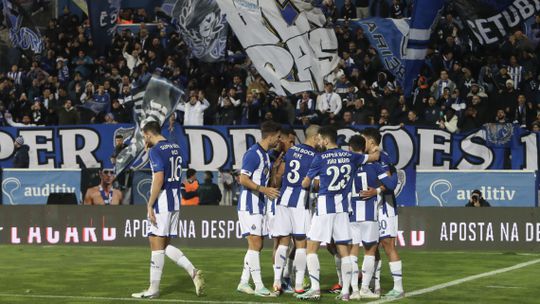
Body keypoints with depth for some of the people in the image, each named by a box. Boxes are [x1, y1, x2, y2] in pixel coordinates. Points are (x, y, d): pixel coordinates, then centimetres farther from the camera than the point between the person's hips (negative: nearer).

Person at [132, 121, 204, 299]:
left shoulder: (156, 150, -12)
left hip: (162, 202, -8)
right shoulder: (175, 148, 14)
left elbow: (159, 179, -20)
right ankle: (193, 272, 0)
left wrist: (150, 205, -18)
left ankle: (153, 289, -1)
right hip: (175, 201, 9)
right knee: (165, 245, 14)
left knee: (157, 244, -4)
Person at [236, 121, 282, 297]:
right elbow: (243, 179, -20)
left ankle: (244, 283, 17)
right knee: (255, 244, -10)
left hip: (259, 206, 10)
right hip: (249, 205, -10)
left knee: (256, 245, 10)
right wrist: (264, 190, -26)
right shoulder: (253, 154, -14)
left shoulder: (266, 155, 15)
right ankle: (259, 287, -10)